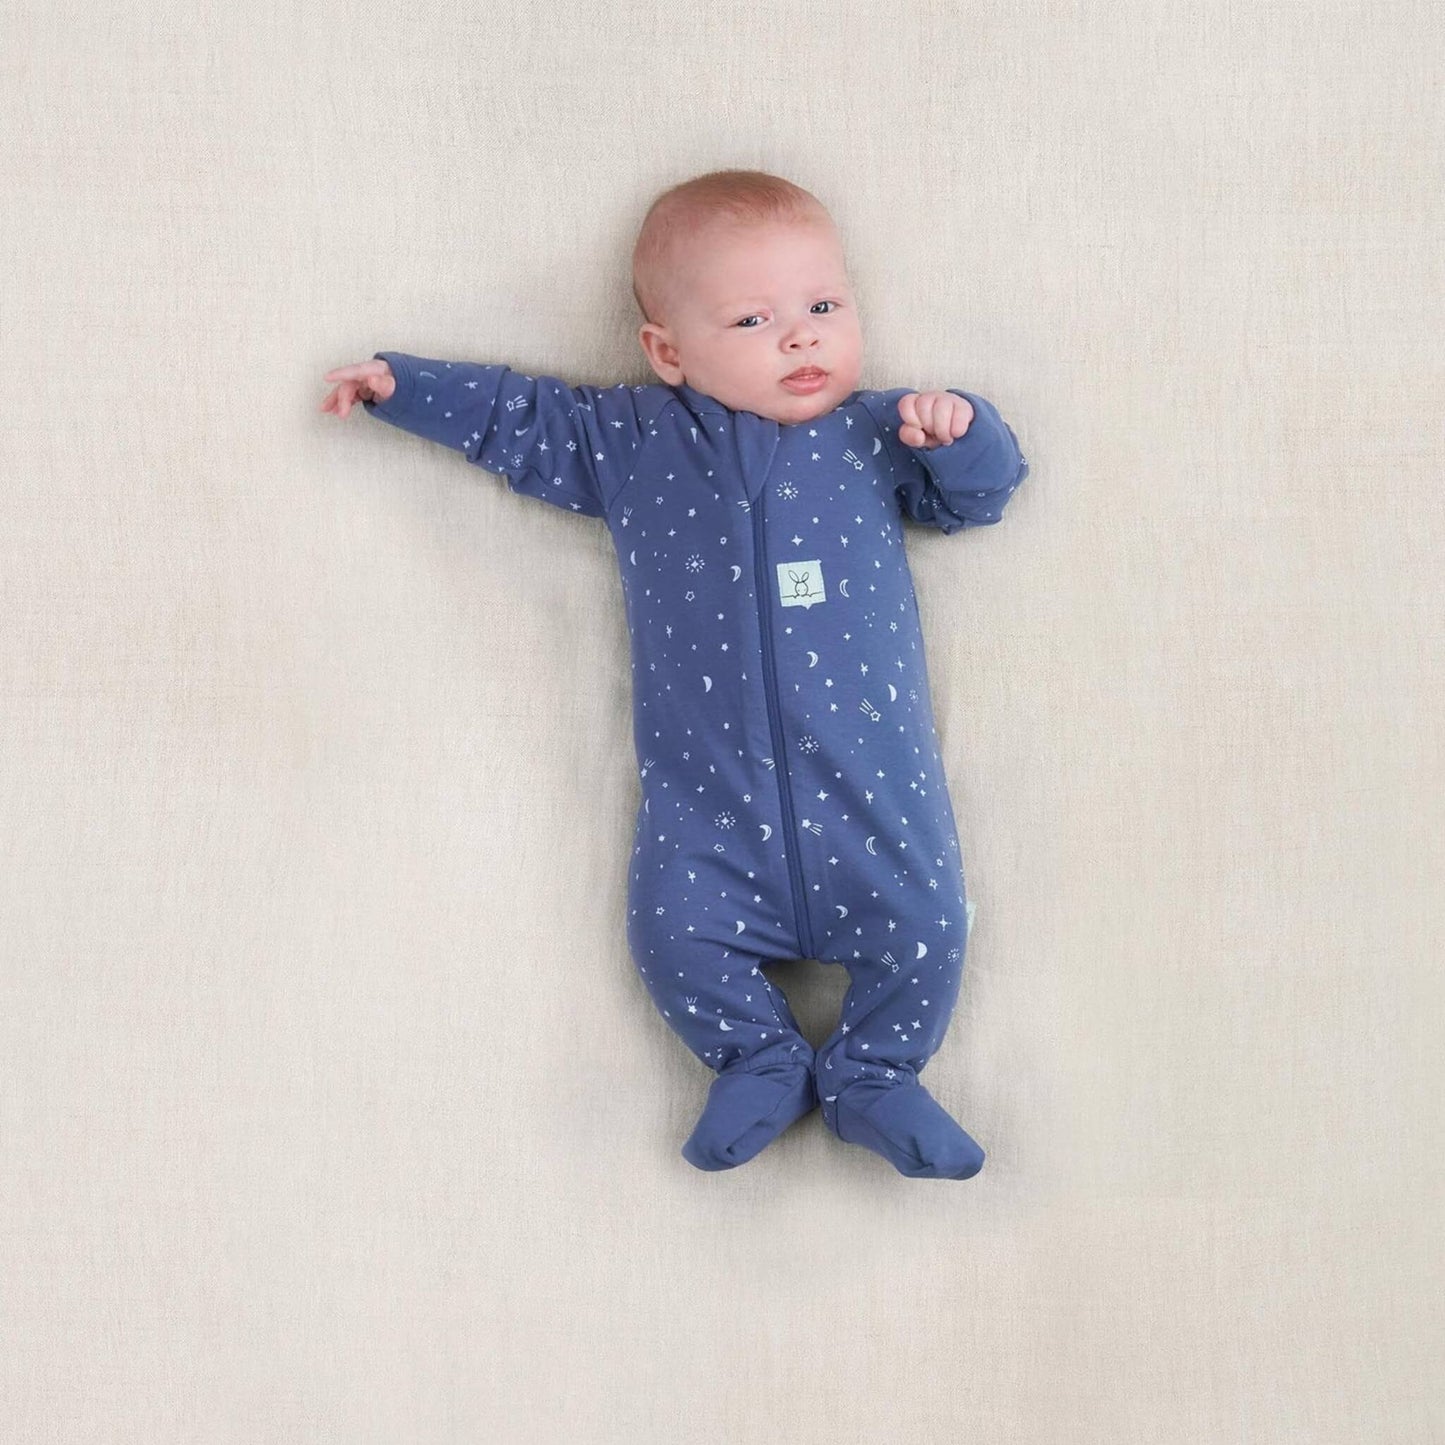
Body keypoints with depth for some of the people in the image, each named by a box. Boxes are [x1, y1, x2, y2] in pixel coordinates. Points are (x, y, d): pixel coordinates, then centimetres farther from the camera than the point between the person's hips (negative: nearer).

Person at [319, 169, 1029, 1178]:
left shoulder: (876, 436, 7)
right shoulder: (631, 442, 7)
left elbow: (981, 494, 7)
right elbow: (522, 420, 17)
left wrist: (957, 432, -14)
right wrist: (399, 384, 16)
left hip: (869, 775, 0)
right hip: (706, 784, 1)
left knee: (923, 927, -8)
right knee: (677, 928, -10)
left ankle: (876, 1076, 17)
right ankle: (764, 1062, 17)